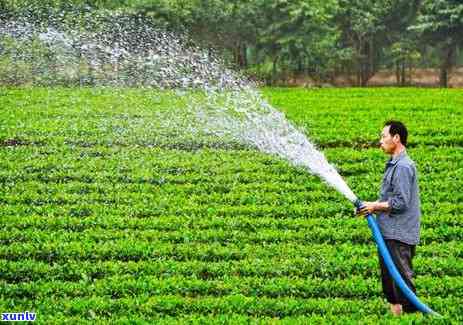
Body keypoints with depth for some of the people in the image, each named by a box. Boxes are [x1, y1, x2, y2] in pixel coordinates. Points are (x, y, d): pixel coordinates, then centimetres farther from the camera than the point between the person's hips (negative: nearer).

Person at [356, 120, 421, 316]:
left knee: (402, 278, -8)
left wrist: (375, 206, -10)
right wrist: (373, 207, 8)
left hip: (399, 236, -10)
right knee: (389, 279, 16)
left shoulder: (403, 167, -16)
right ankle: (395, 314, 23)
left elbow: (400, 202, -21)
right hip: (389, 233, 10)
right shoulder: (393, 165, 16)